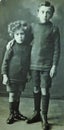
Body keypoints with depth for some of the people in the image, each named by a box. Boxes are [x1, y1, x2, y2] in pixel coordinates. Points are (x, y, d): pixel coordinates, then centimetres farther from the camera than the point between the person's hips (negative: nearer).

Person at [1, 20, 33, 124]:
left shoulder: (28, 47, -1)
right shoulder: (12, 47, -12)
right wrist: (4, 75, -11)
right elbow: (5, 61, -8)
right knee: (12, 95, 5)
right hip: (12, 76, -3)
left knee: (18, 95, 15)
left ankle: (17, 112, 31)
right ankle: (12, 114, 20)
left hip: (22, 76, 4)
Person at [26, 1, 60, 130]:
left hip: (47, 65, -3)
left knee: (44, 90, 0)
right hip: (34, 64, 3)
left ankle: (44, 117, 12)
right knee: (36, 89, 11)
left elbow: (57, 48, -4)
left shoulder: (54, 29, -4)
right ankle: (36, 113, 26)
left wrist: (54, 65, -9)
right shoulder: (33, 26, 5)